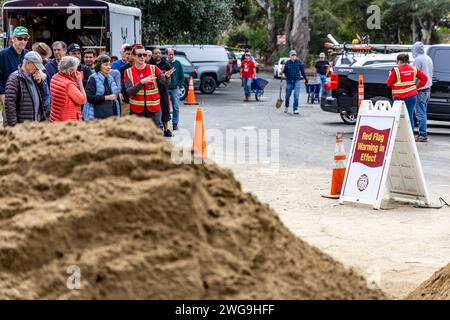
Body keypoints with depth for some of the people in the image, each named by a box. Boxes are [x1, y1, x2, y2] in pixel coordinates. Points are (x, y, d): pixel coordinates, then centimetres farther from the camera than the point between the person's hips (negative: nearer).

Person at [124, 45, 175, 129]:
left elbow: (165, 82, -10)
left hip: (154, 107, 0)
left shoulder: (153, 68, 1)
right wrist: (142, 82, -23)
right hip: (137, 109, 0)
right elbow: (129, 92, -9)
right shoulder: (128, 72, 1)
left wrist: (167, 76, -34)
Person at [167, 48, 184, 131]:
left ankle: (175, 123, 10)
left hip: (175, 89, 1)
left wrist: (179, 85, -1)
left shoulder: (178, 63, 4)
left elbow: (182, 76, 8)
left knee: (176, 107, 2)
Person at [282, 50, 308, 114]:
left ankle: (295, 109, -4)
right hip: (289, 81, 1)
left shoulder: (299, 62, -2)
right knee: (287, 95, 12)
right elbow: (284, 71, 8)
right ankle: (286, 107, 37)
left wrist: (305, 78, 14)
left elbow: (302, 71, 8)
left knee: (296, 95, -10)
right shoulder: (287, 63, -1)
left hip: (297, 80, -1)